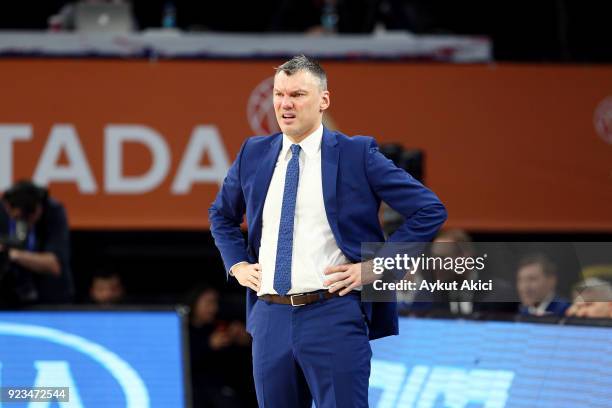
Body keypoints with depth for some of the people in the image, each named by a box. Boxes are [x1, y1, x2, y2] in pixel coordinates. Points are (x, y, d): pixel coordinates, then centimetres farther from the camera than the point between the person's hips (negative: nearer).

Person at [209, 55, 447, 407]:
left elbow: (430, 211, -4)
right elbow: (221, 215, 30)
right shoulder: (254, 154, 11)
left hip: (334, 316, -5)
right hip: (270, 318, 5)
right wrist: (237, 264, 13)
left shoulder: (356, 154, -3)